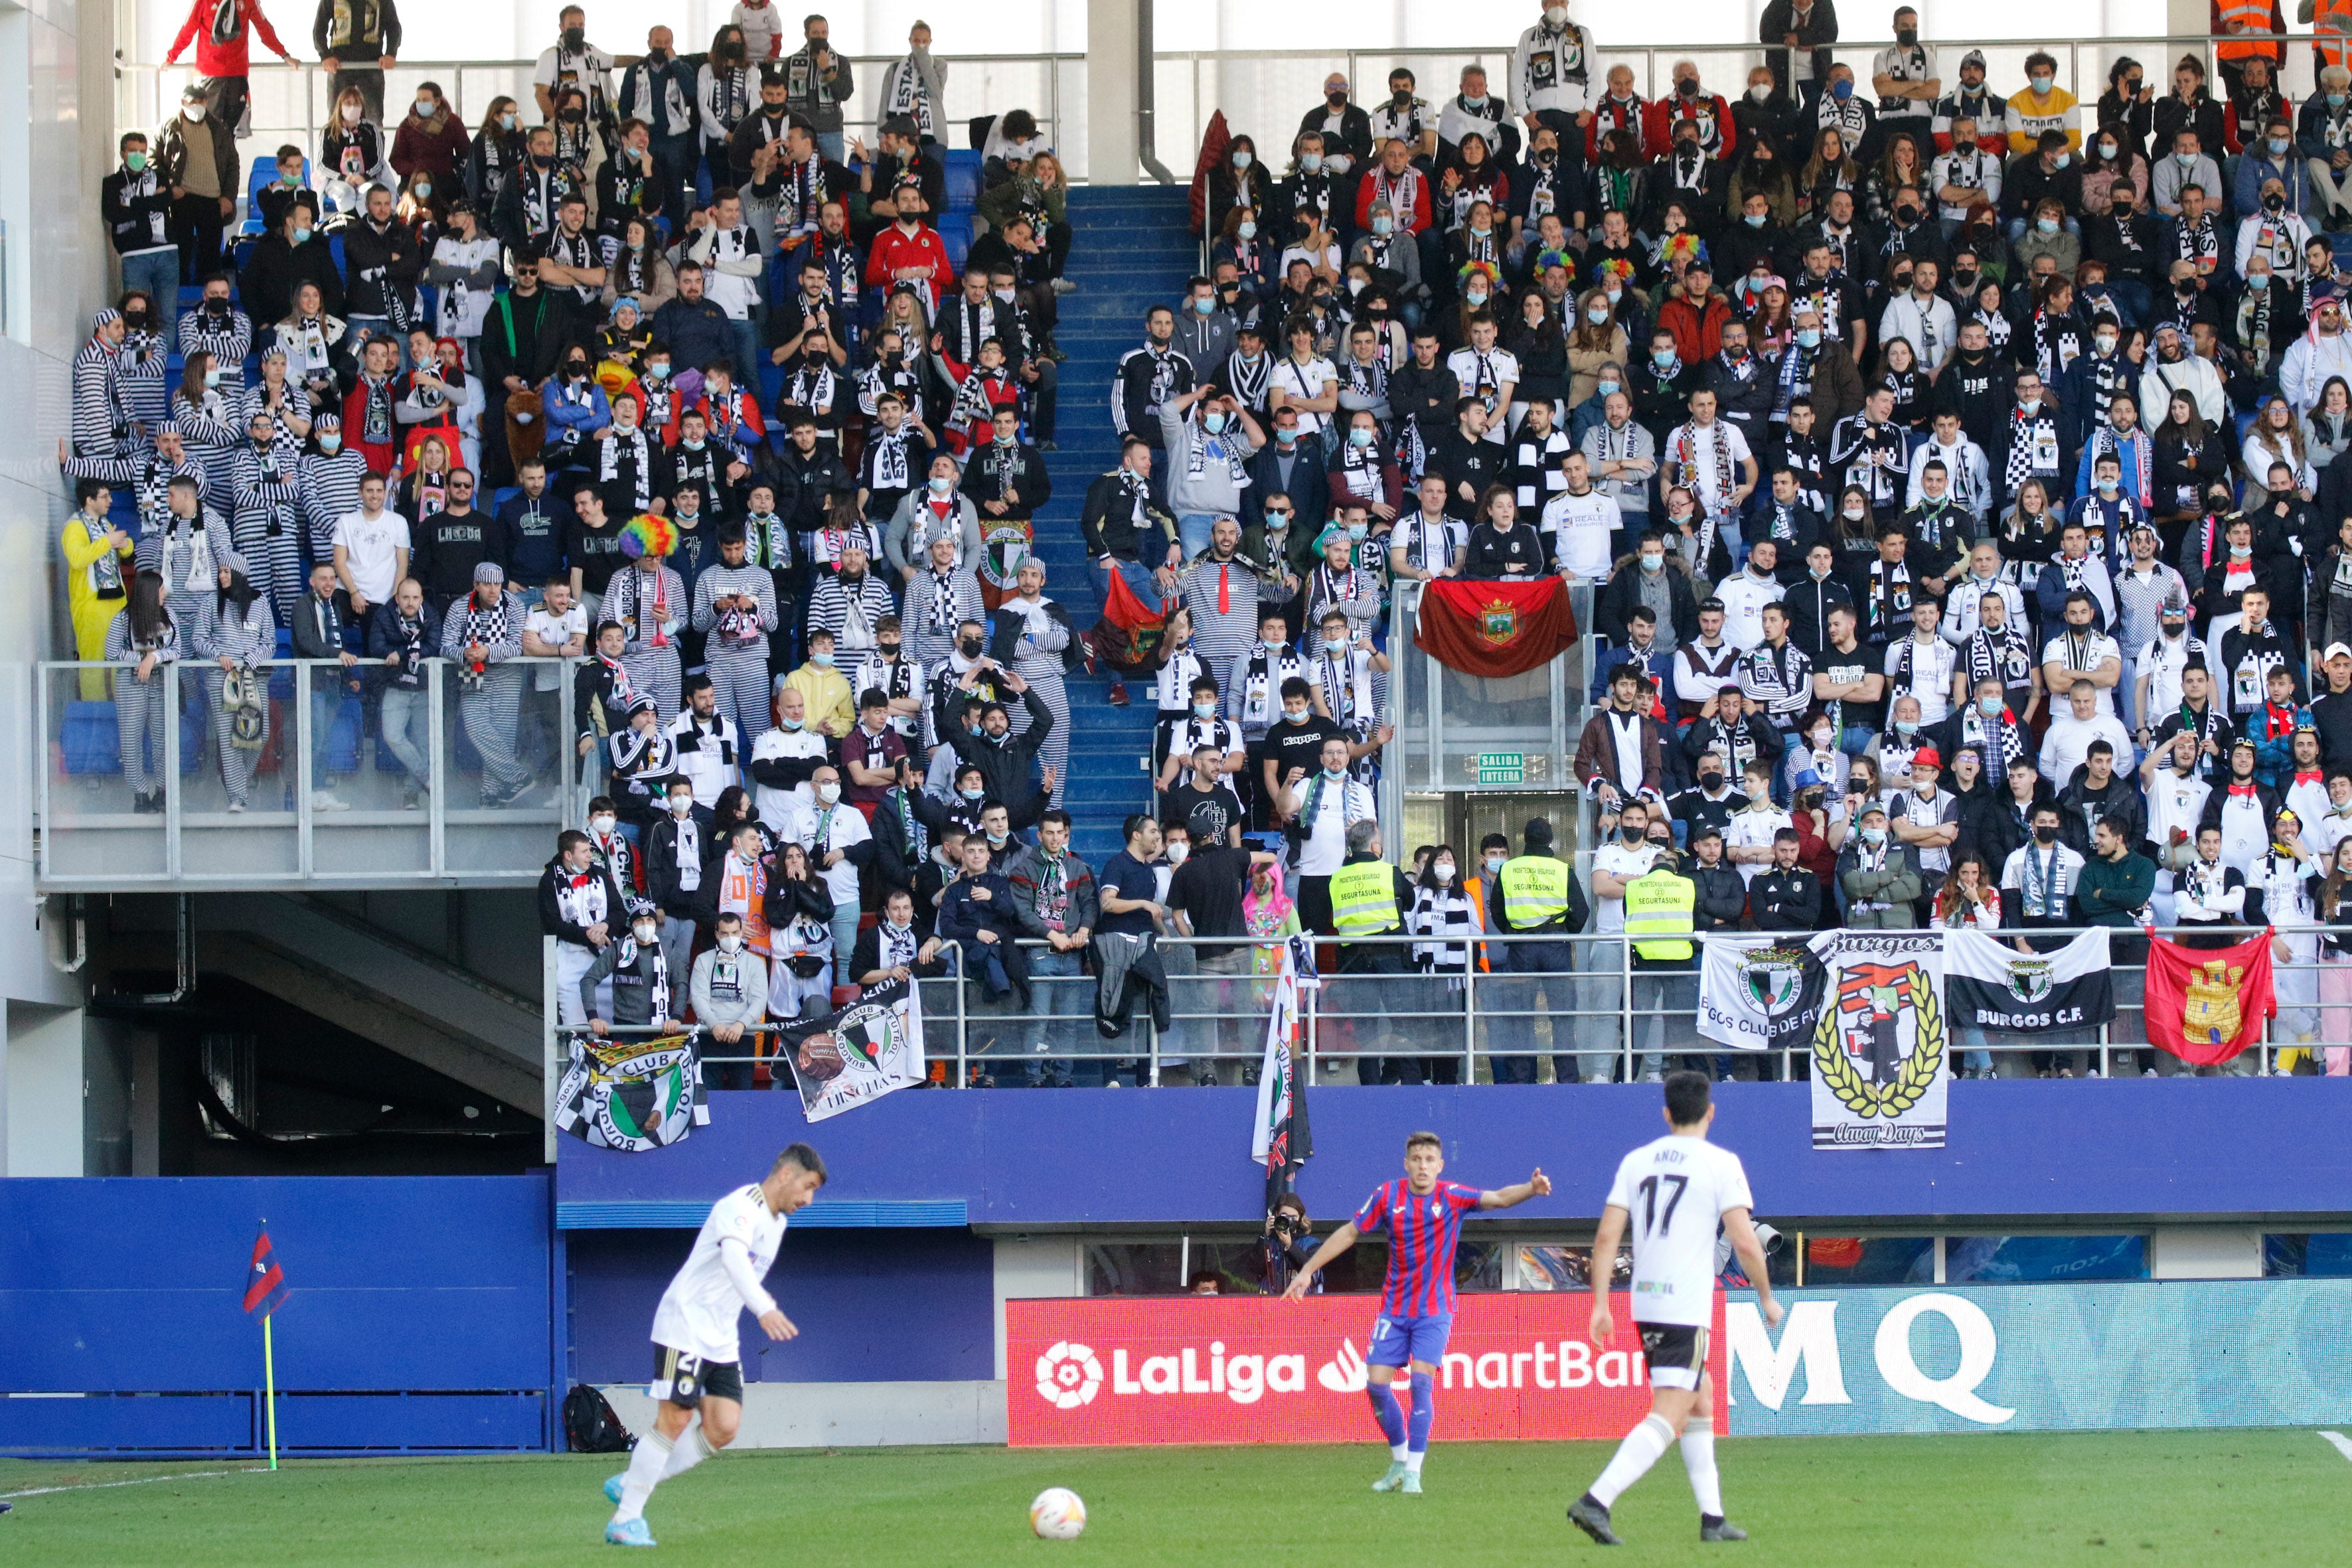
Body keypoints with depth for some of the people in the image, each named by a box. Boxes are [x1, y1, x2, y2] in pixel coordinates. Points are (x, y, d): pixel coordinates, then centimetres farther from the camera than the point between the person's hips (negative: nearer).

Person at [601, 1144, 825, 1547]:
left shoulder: (776, 1222, 13)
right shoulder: (741, 1208, -18)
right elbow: (734, 1259, -38)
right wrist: (764, 1309, -52)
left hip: (722, 1342, 9)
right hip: (684, 1328, -9)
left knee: (723, 1429, -3)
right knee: (673, 1421, -12)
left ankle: (629, 1485, 9)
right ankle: (625, 1520, -4)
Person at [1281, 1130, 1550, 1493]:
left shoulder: (1451, 1197, -8)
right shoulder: (1388, 1196, -3)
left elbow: (1498, 1198, -21)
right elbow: (1349, 1233, 7)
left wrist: (1532, 1189, -41)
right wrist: (1308, 1271, 7)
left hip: (1434, 1311, -3)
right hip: (1394, 1309, 3)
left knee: (1422, 1381, -16)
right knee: (1377, 1384, -3)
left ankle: (1413, 1473, -10)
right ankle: (1399, 1461, 18)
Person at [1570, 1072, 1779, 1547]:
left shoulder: (1636, 1161, 9)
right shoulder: (1721, 1164, -5)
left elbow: (1606, 1237, 5)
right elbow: (1745, 1243, -10)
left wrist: (1600, 1305, 7)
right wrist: (1766, 1297, 4)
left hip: (1645, 1307, 7)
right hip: (1688, 1310, -7)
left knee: (1701, 1401, 21)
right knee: (1668, 1416, -10)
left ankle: (1712, 1517, 22)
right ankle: (1597, 1500, -26)